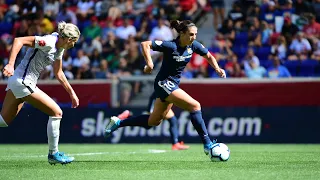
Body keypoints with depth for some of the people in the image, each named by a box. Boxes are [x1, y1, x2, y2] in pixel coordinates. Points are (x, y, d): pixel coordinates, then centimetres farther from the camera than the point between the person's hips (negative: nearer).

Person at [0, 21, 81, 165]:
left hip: (16, 83, 10)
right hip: (22, 82, -10)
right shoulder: (48, 42, -18)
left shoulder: (59, 49, 12)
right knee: (56, 112, -5)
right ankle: (53, 154, 5)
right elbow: (19, 40, -25)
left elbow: (58, 73, 25)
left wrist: (71, 93, 26)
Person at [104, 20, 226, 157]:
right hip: (163, 83, -9)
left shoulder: (194, 45, -3)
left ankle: (118, 123, 31)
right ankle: (207, 144, -16)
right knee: (195, 106, -20)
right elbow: (145, 44, -22)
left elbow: (209, 56, 12)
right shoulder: (171, 46, -23)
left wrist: (217, 69, -5)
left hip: (173, 84, 9)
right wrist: (149, 63, -29)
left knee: (154, 122, 18)